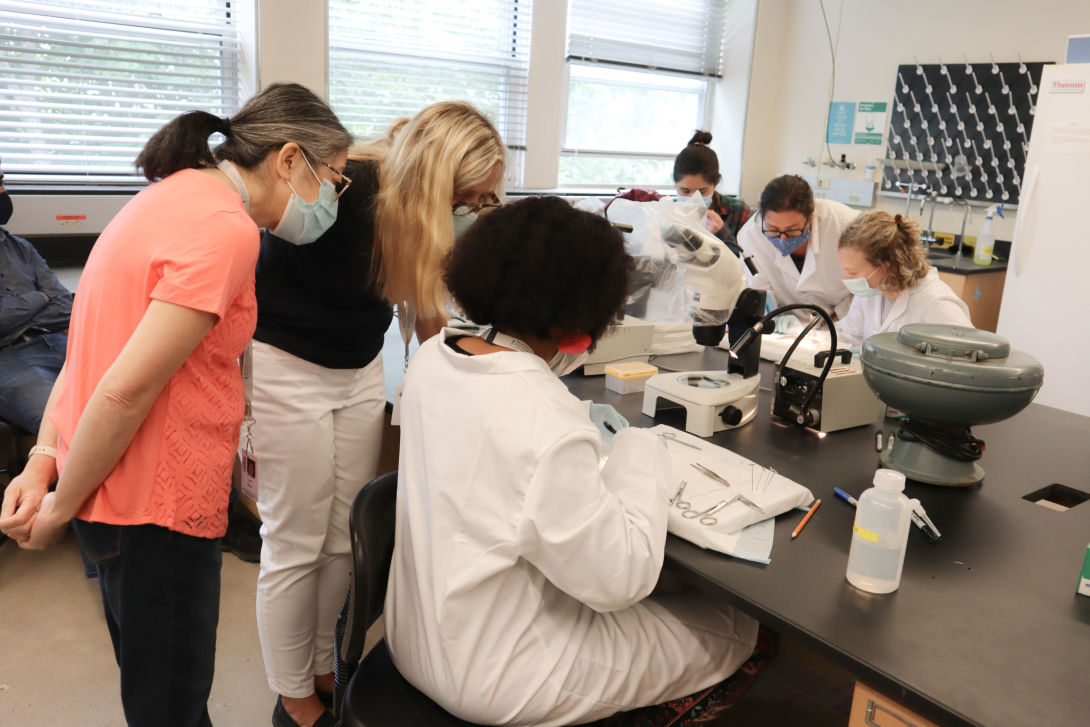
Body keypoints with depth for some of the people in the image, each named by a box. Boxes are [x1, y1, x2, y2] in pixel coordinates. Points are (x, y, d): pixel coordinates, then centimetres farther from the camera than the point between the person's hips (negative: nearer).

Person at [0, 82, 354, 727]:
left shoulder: (178, 194, 10)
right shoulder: (226, 228, -21)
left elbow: (90, 345, 9)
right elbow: (127, 390, -24)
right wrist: (60, 509, -12)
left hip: (114, 486, 9)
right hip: (155, 504, -9)